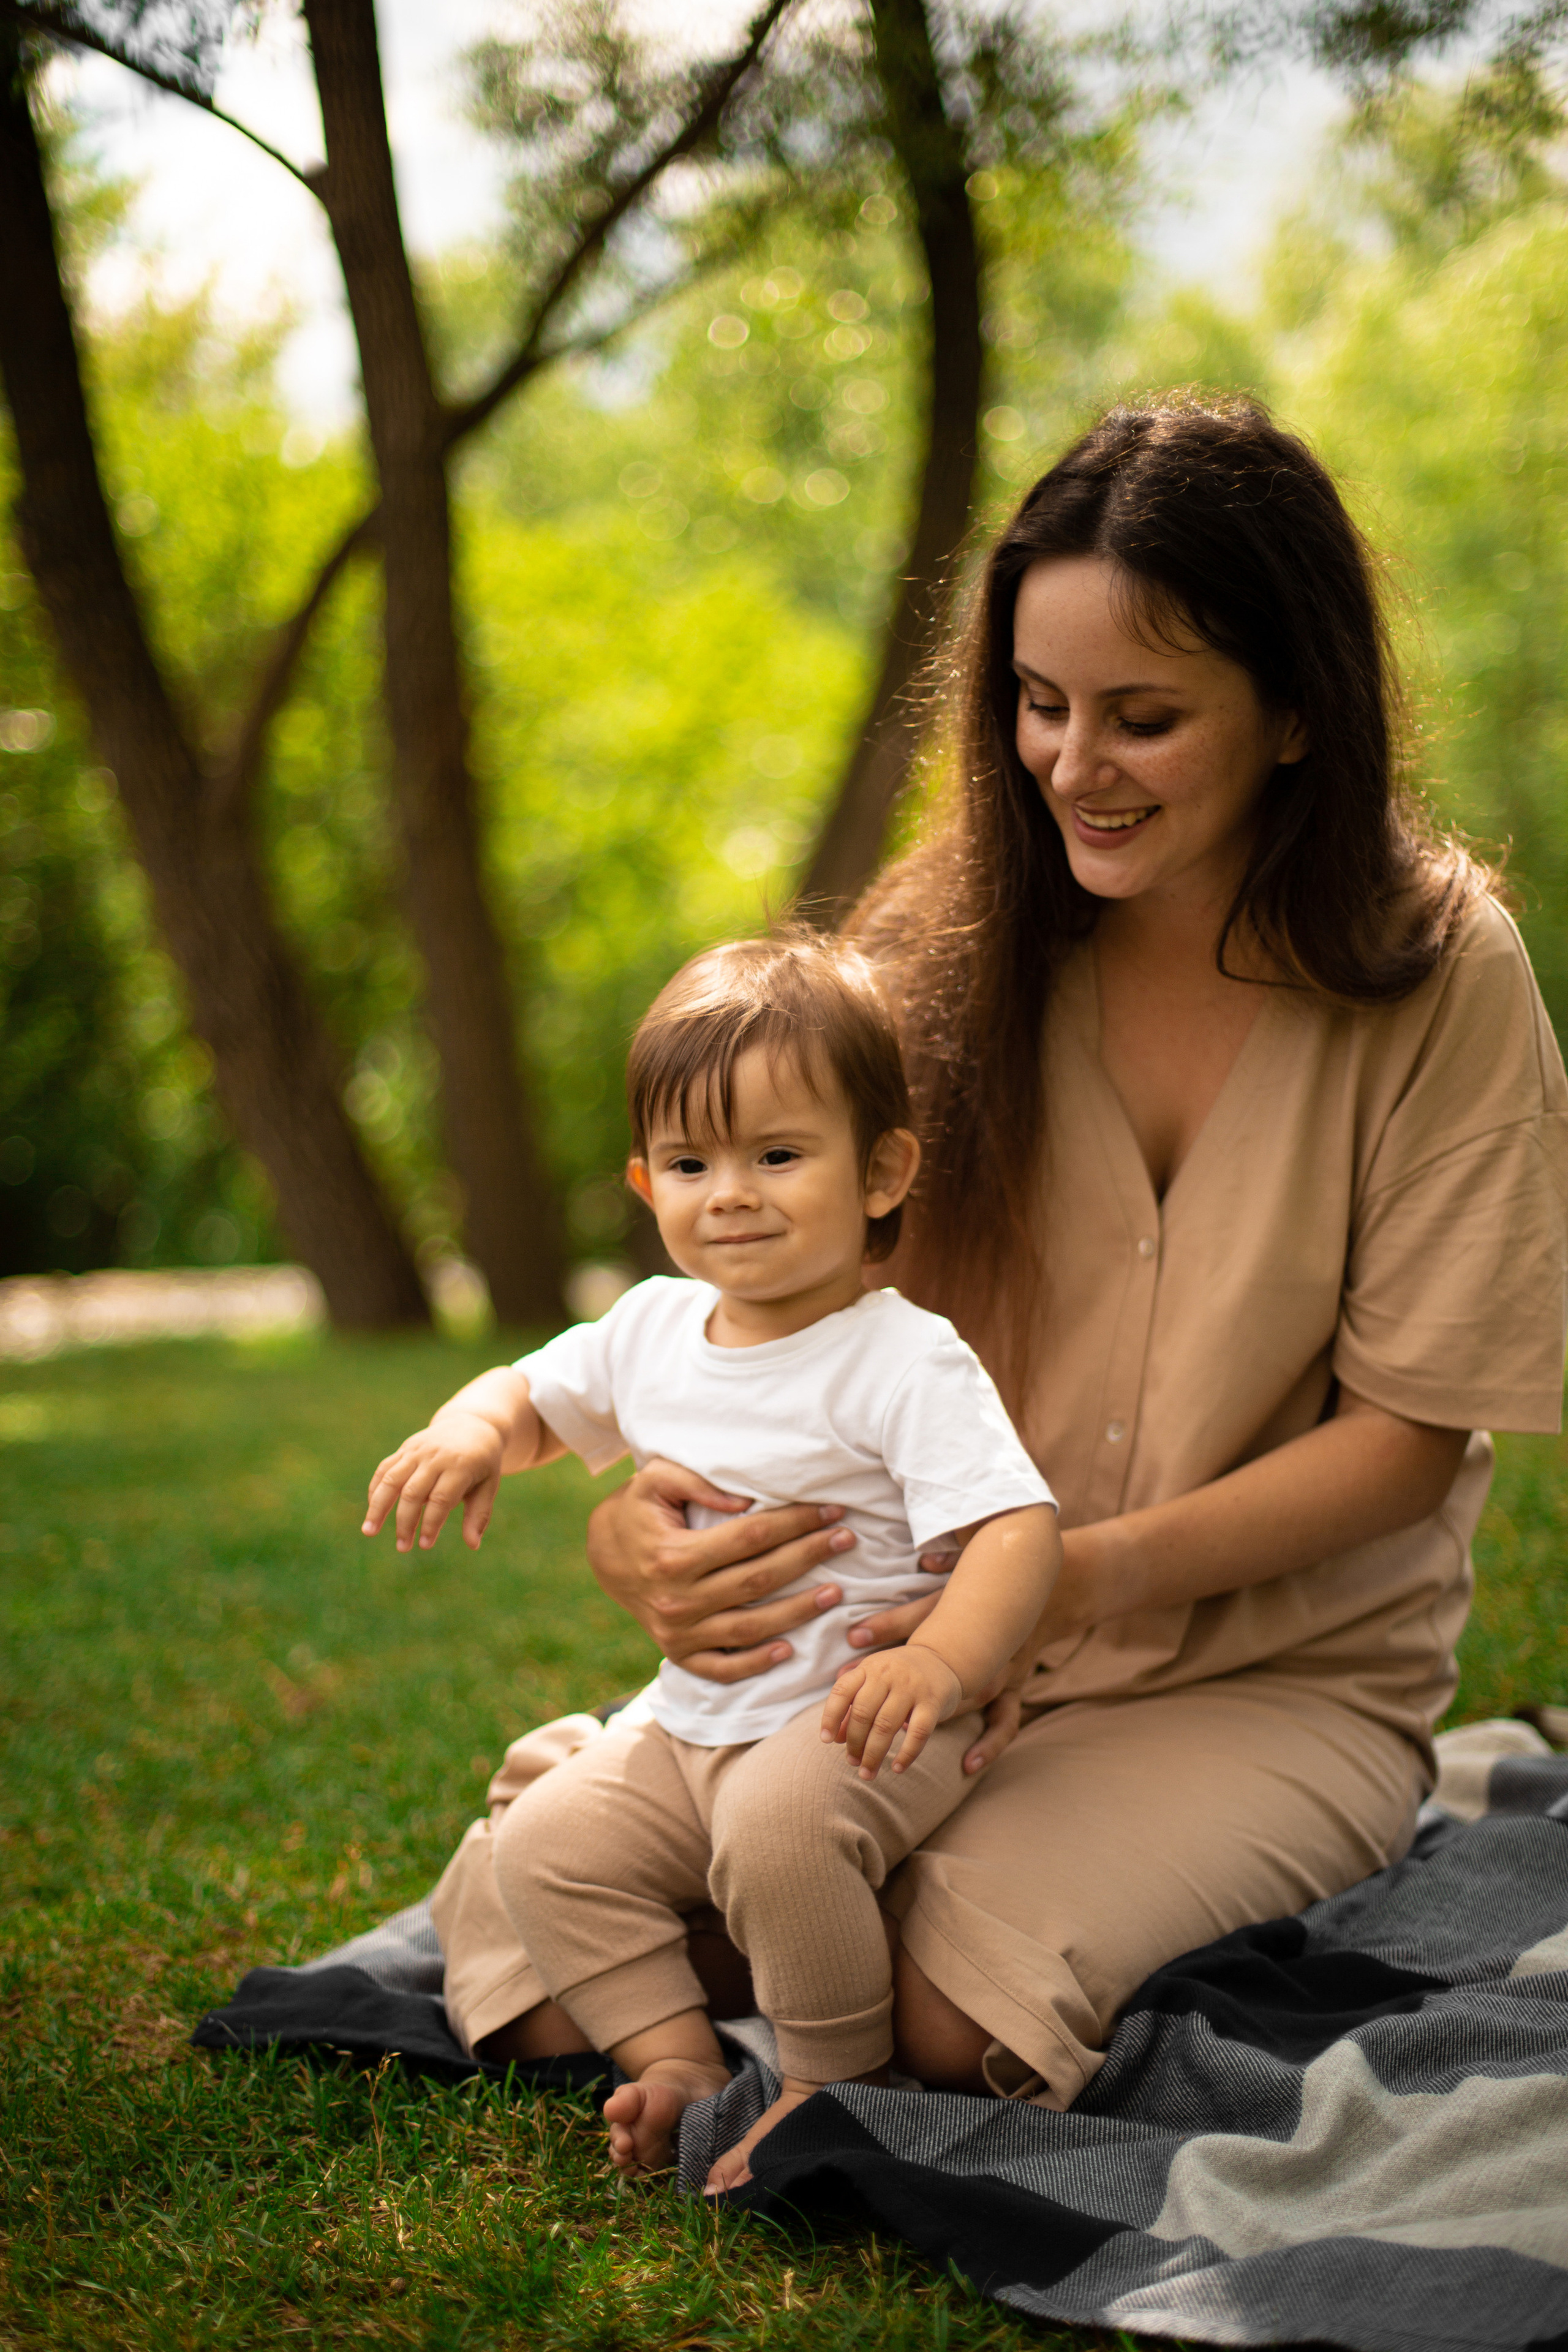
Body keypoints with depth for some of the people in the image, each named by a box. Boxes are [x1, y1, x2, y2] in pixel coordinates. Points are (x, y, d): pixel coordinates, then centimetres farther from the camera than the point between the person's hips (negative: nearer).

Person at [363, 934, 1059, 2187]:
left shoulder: (907, 1361, -16)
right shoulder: (652, 1331, 5)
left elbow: (1017, 1527, -25)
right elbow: (534, 1395, 22)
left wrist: (940, 1662, -44)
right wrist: (468, 1432, -3)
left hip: (853, 1725, -7)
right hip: (689, 1725, 7)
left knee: (776, 1823, -33)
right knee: (545, 1845, -5)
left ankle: (840, 2082, -12)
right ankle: (679, 2064, 2)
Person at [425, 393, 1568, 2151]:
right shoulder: (949, 944, -4)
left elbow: (1409, 1428, -9)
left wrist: (1084, 1576, -25)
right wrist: (640, 1526, -26)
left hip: (1272, 1685, -2)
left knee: (959, 2001, -28)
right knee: (524, 1943, -15)